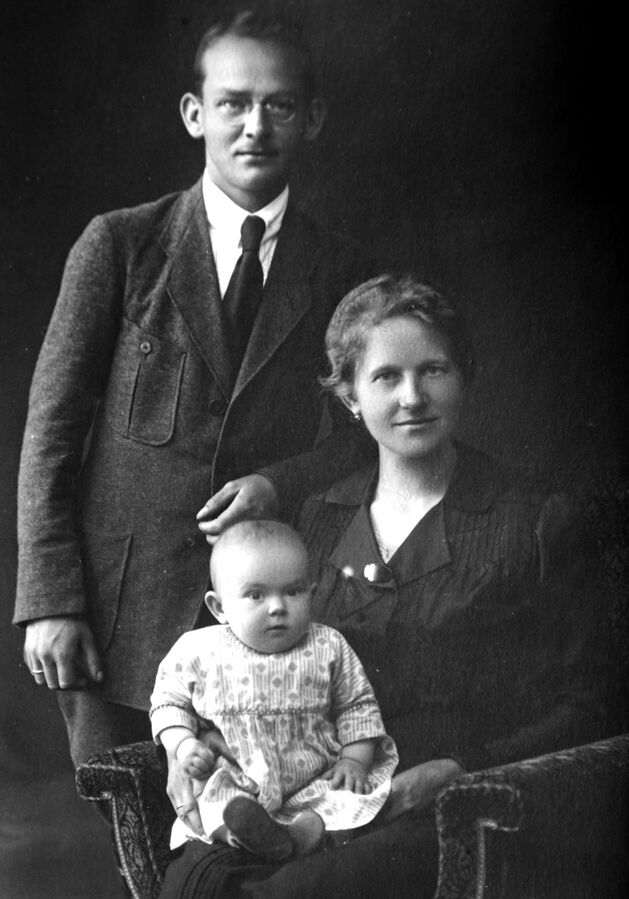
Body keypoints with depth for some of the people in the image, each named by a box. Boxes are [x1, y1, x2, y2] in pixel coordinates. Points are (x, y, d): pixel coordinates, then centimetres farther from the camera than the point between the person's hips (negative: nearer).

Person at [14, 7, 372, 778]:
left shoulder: (337, 271, 8)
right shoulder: (119, 244, 2)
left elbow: (357, 432, 12)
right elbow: (52, 429, 0)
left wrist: (280, 483, -9)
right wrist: (51, 600, -7)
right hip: (119, 613, -1)